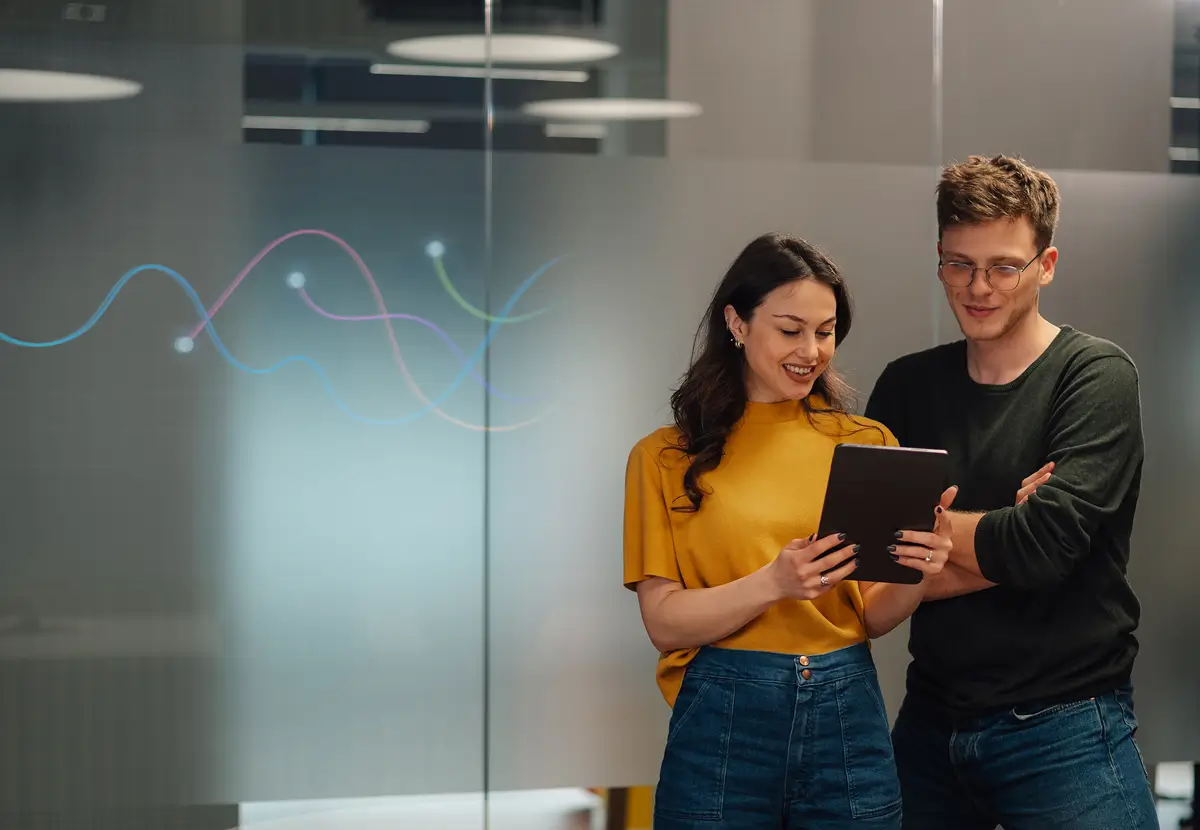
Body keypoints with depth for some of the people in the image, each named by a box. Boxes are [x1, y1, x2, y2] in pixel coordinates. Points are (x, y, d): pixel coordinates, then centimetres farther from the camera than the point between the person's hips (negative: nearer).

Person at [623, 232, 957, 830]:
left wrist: (916, 572, -14)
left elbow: (872, 618, 7)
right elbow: (665, 622, -7)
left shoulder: (865, 444, 7)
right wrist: (774, 583, -22)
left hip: (847, 719, 2)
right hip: (723, 723, -2)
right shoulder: (665, 458, 0)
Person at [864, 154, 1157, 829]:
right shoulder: (907, 388, 6)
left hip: (1063, 728, -4)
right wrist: (999, 540, -15)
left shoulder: (1096, 376, -8)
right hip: (933, 719, 5)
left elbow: (1044, 545, -21)